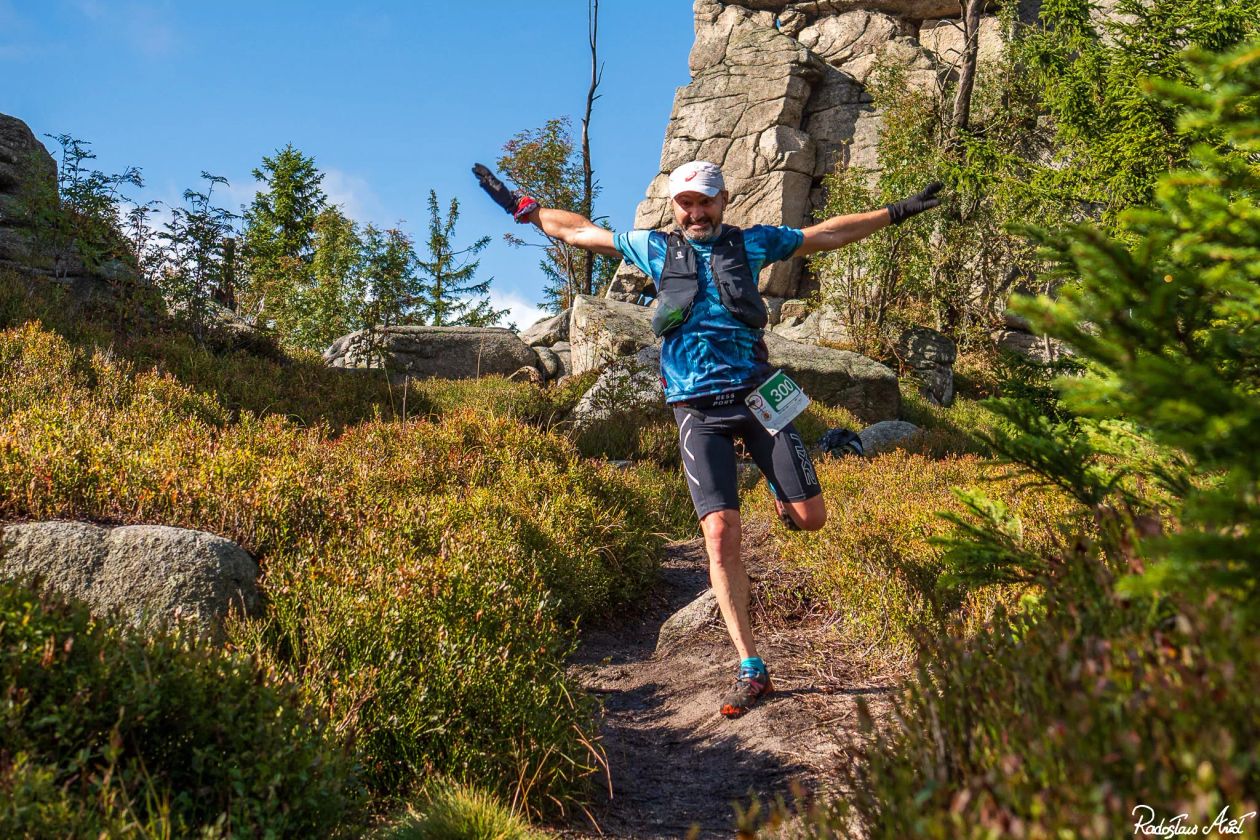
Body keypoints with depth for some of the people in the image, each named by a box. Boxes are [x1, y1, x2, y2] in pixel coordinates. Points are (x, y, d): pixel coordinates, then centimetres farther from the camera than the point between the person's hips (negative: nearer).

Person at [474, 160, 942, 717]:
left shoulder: (750, 242, 12)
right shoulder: (656, 248, 12)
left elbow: (825, 235, 20)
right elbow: (580, 231, 22)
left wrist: (896, 212, 20)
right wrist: (523, 209, 24)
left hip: (756, 394, 1)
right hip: (698, 410, -1)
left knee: (811, 517, -5)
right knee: (721, 536, -10)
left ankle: (780, 494, 35)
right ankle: (751, 670, 0)